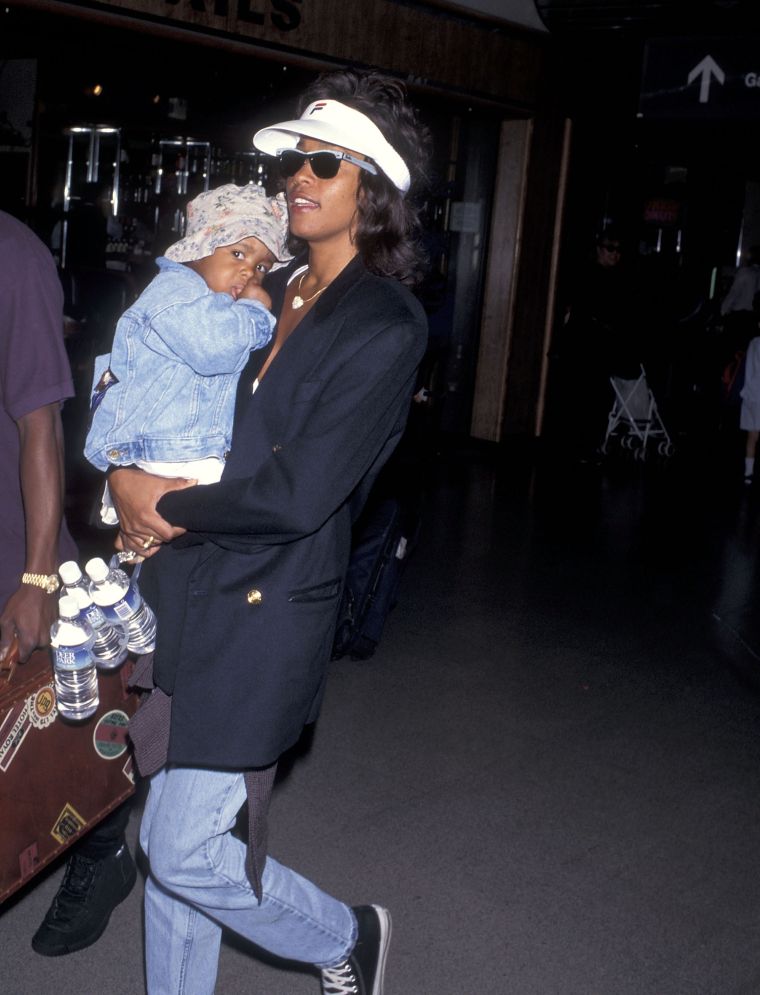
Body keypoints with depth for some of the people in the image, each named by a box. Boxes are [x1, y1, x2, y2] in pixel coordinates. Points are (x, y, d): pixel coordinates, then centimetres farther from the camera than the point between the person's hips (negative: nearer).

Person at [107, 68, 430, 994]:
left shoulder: (386, 326, -13)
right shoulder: (266, 293, 10)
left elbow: (297, 495, -19)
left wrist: (164, 505, -7)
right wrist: (133, 482, -4)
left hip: (264, 612, -7)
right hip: (183, 594, 7)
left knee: (184, 850, -1)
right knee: (173, 837, 15)